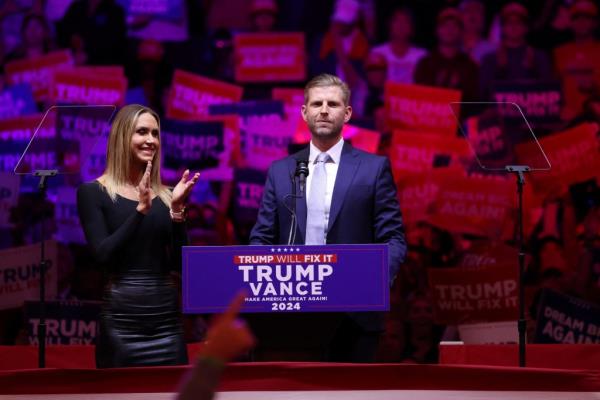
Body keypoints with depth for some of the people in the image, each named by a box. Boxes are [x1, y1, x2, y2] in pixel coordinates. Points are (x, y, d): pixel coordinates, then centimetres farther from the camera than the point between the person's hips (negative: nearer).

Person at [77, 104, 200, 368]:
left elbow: (179, 261, 4)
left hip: (166, 316, 4)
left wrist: (177, 210, -7)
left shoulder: (165, 195, 10)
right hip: (121, 317, -4)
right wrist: (140, 208, -16)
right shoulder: (93, 192, 0)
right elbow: (104, 256, -11)